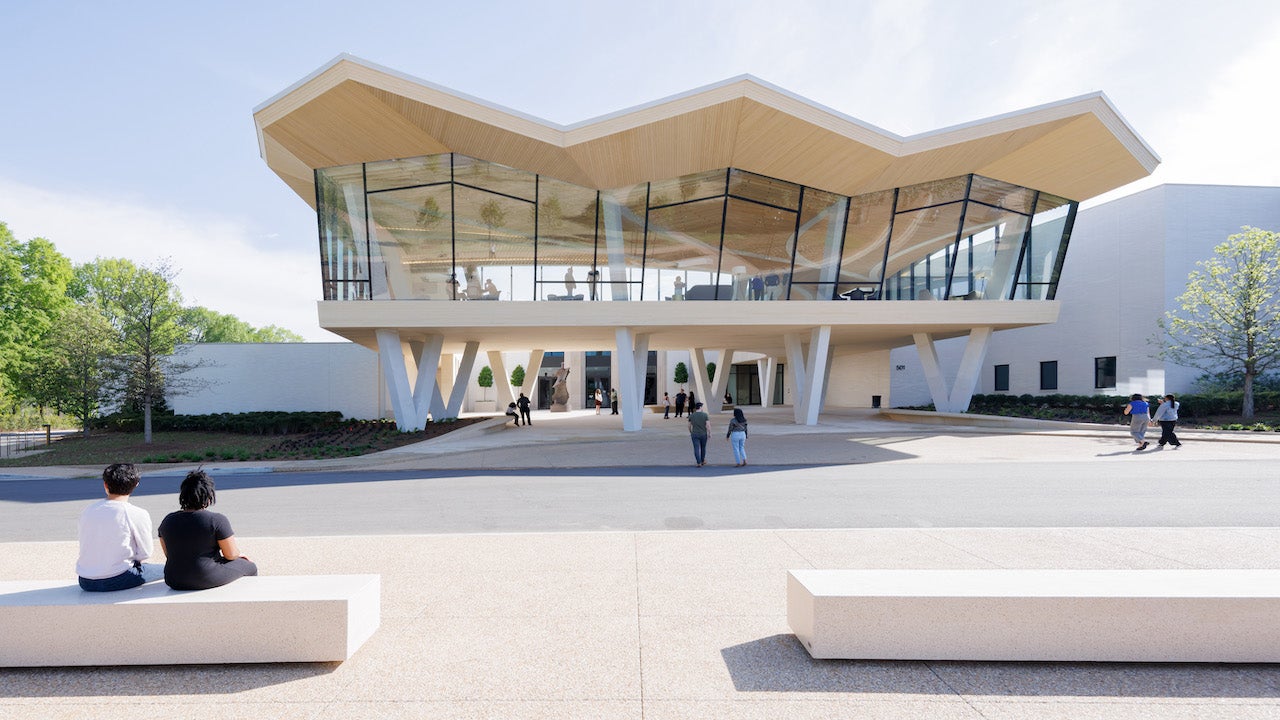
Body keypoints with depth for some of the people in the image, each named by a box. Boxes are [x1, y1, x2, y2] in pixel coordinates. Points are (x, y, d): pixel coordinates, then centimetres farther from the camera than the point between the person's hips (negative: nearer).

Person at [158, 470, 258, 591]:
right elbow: (231, 554, -13)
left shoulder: (167, 521, -1)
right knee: (250, 567, 20)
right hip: (208, 580, -6)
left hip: (175, 582, 6)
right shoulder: (217, 520, -18)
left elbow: (169, 554, 11)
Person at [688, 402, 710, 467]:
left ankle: (698, 463, -3)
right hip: (703, 434, 0)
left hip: (694, 435, 0)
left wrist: (690, 433, 19)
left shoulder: (691, 415, -2)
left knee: (696, 449, 2)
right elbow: (708, 425, -13)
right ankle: (702, 461, 31)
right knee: (703, 448, 17)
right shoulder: (705, 415, -8)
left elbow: (689, 426, 4)